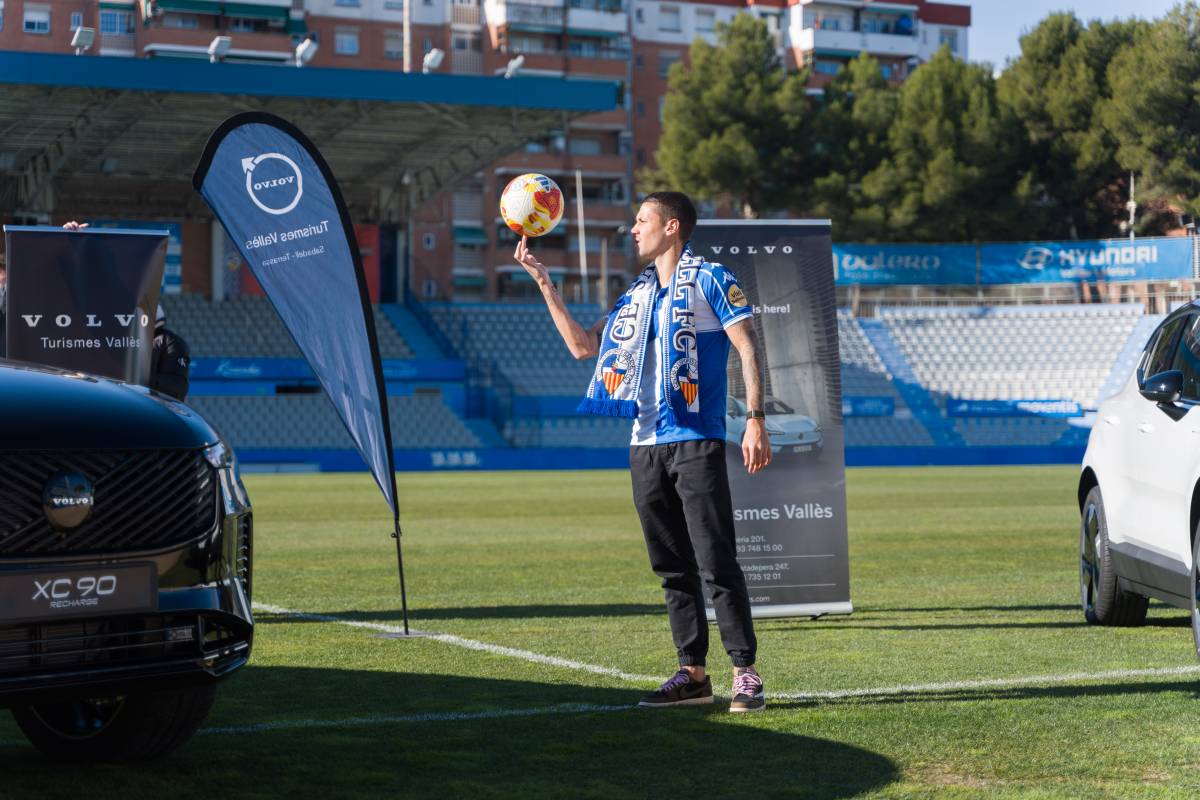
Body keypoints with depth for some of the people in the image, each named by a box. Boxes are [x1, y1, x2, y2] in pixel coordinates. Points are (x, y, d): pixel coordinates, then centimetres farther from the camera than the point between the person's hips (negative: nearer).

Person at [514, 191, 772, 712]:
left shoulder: (709, 280, -1)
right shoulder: (636, 295, 19)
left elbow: (748, 350, -5)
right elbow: (582, 346, 22)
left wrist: (755, 420, -15)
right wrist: (544, 283, 17)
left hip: (696, 443, -7)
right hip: (645, 447, 7)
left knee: (716, 565, -10)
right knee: (673, 568, 8)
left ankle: (745, 674, -6)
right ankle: (692, 674, 13)